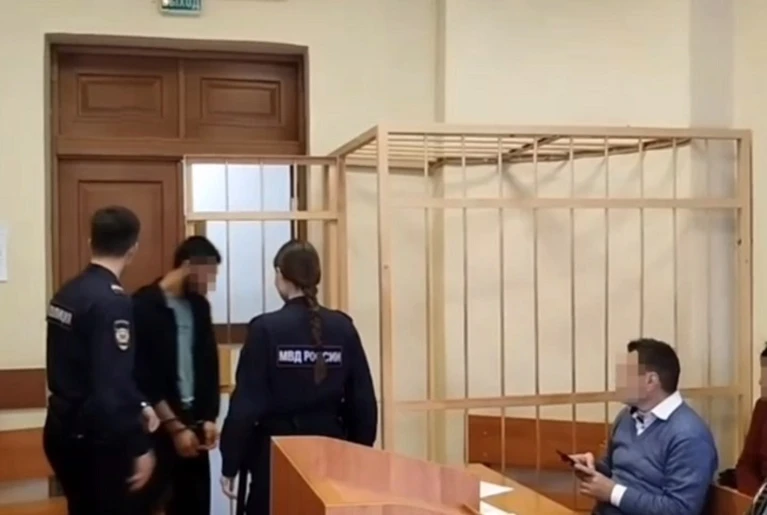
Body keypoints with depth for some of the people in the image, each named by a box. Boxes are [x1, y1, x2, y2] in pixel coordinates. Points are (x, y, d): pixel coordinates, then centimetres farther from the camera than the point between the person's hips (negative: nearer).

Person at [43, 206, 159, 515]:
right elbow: (113, 385, -25)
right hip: (93, 438, -8)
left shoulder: (67, 293, 5)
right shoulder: (112, 301, -21)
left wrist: (136, 406, 15)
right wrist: (139, 448, -18)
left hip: (64, 429, 9)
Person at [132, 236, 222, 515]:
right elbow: (142, 377, -15)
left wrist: (209, 418, 3)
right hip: (158, 425, -6)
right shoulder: (144, 305, -12)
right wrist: (175, 427, -14)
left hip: (194, 420, 6)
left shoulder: (199, 305, 9)